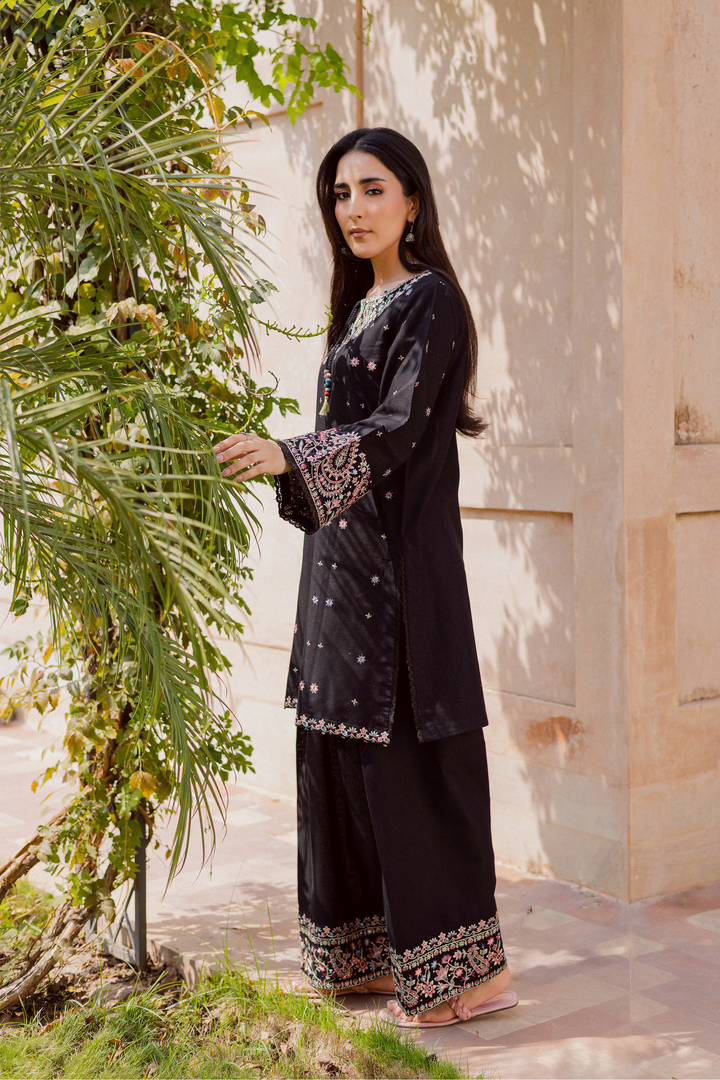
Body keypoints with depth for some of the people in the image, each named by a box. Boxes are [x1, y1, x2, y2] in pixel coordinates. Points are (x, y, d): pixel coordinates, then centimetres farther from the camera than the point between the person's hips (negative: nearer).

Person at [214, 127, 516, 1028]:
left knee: (410, 757, -6)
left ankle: (469, 969, 4)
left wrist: (288, 457, -33)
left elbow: (399, 429, -20)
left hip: (399, 563, -9)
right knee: (347, 756, 11)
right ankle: (371, 951, 22)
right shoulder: (362, 303, 18)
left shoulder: (428, 299, -9)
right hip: (345, 562, 9)